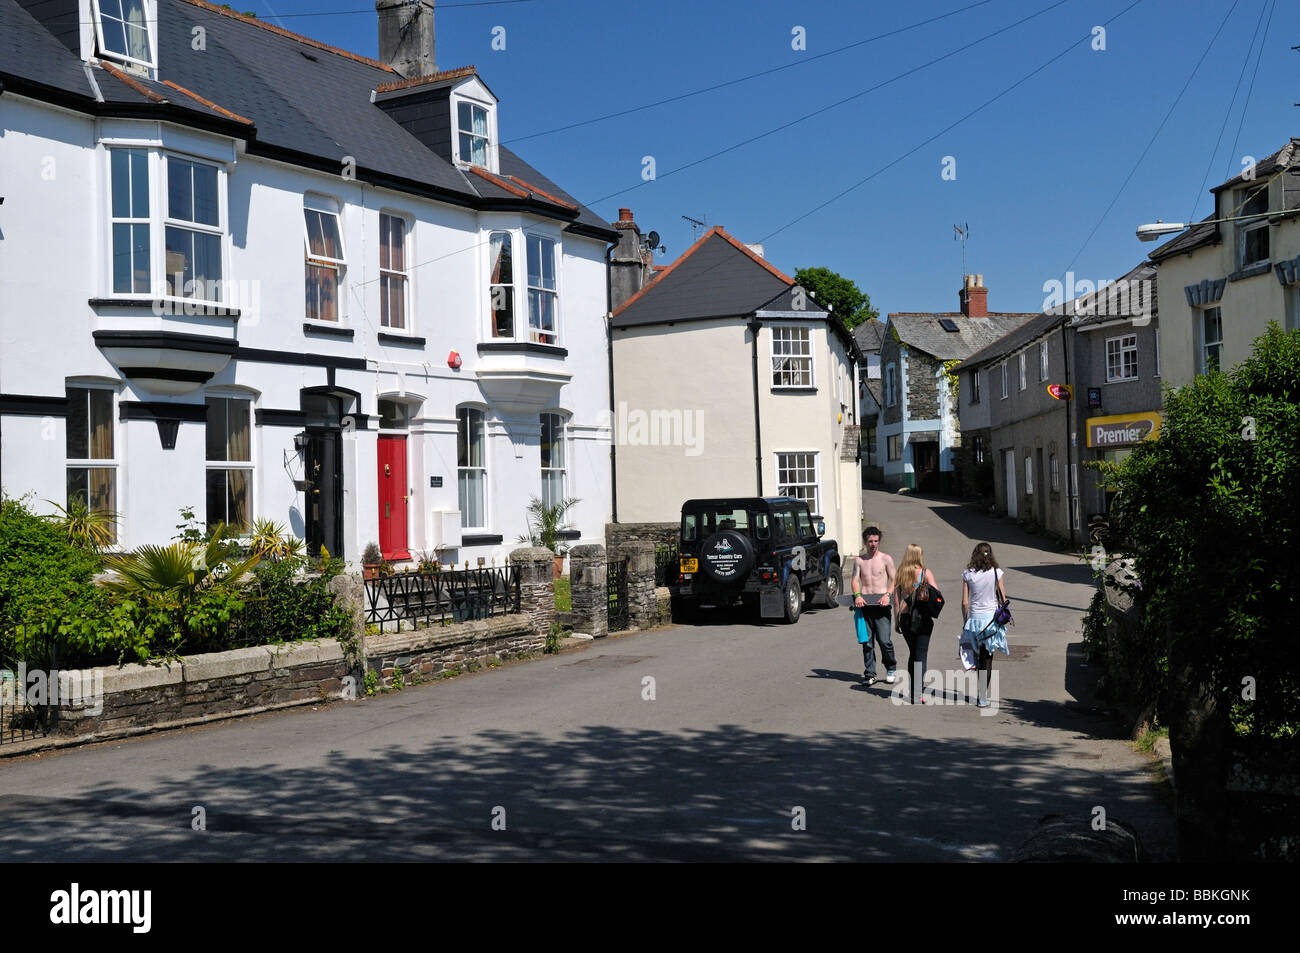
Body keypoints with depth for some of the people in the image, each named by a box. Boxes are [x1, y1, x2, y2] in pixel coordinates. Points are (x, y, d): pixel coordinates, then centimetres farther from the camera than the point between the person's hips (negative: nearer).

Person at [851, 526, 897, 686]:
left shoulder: (886, 559, 6)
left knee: (884, 639, -9)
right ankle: (869, 674, 10)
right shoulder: (859, 560, 13)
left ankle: (891, 668, 13)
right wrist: (857, 595, -14)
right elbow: (855, 580, 4)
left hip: (881, 604, -2)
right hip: (864, 604, 2)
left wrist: (887, 595, -15)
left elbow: (894, 581, 2)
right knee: (867, 641, 1)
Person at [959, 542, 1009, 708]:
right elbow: (1003, 600, -2)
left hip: (974, 618, 1)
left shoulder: (967, 575, -3)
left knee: (978, 656, 18)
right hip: (992, 617, -1)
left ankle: (979, 694, 22)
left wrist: (965, 621, 10)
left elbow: (964, 602, -2)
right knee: (987, 658, 5)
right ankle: (982, 698, 2)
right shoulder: (996, 573, -6)